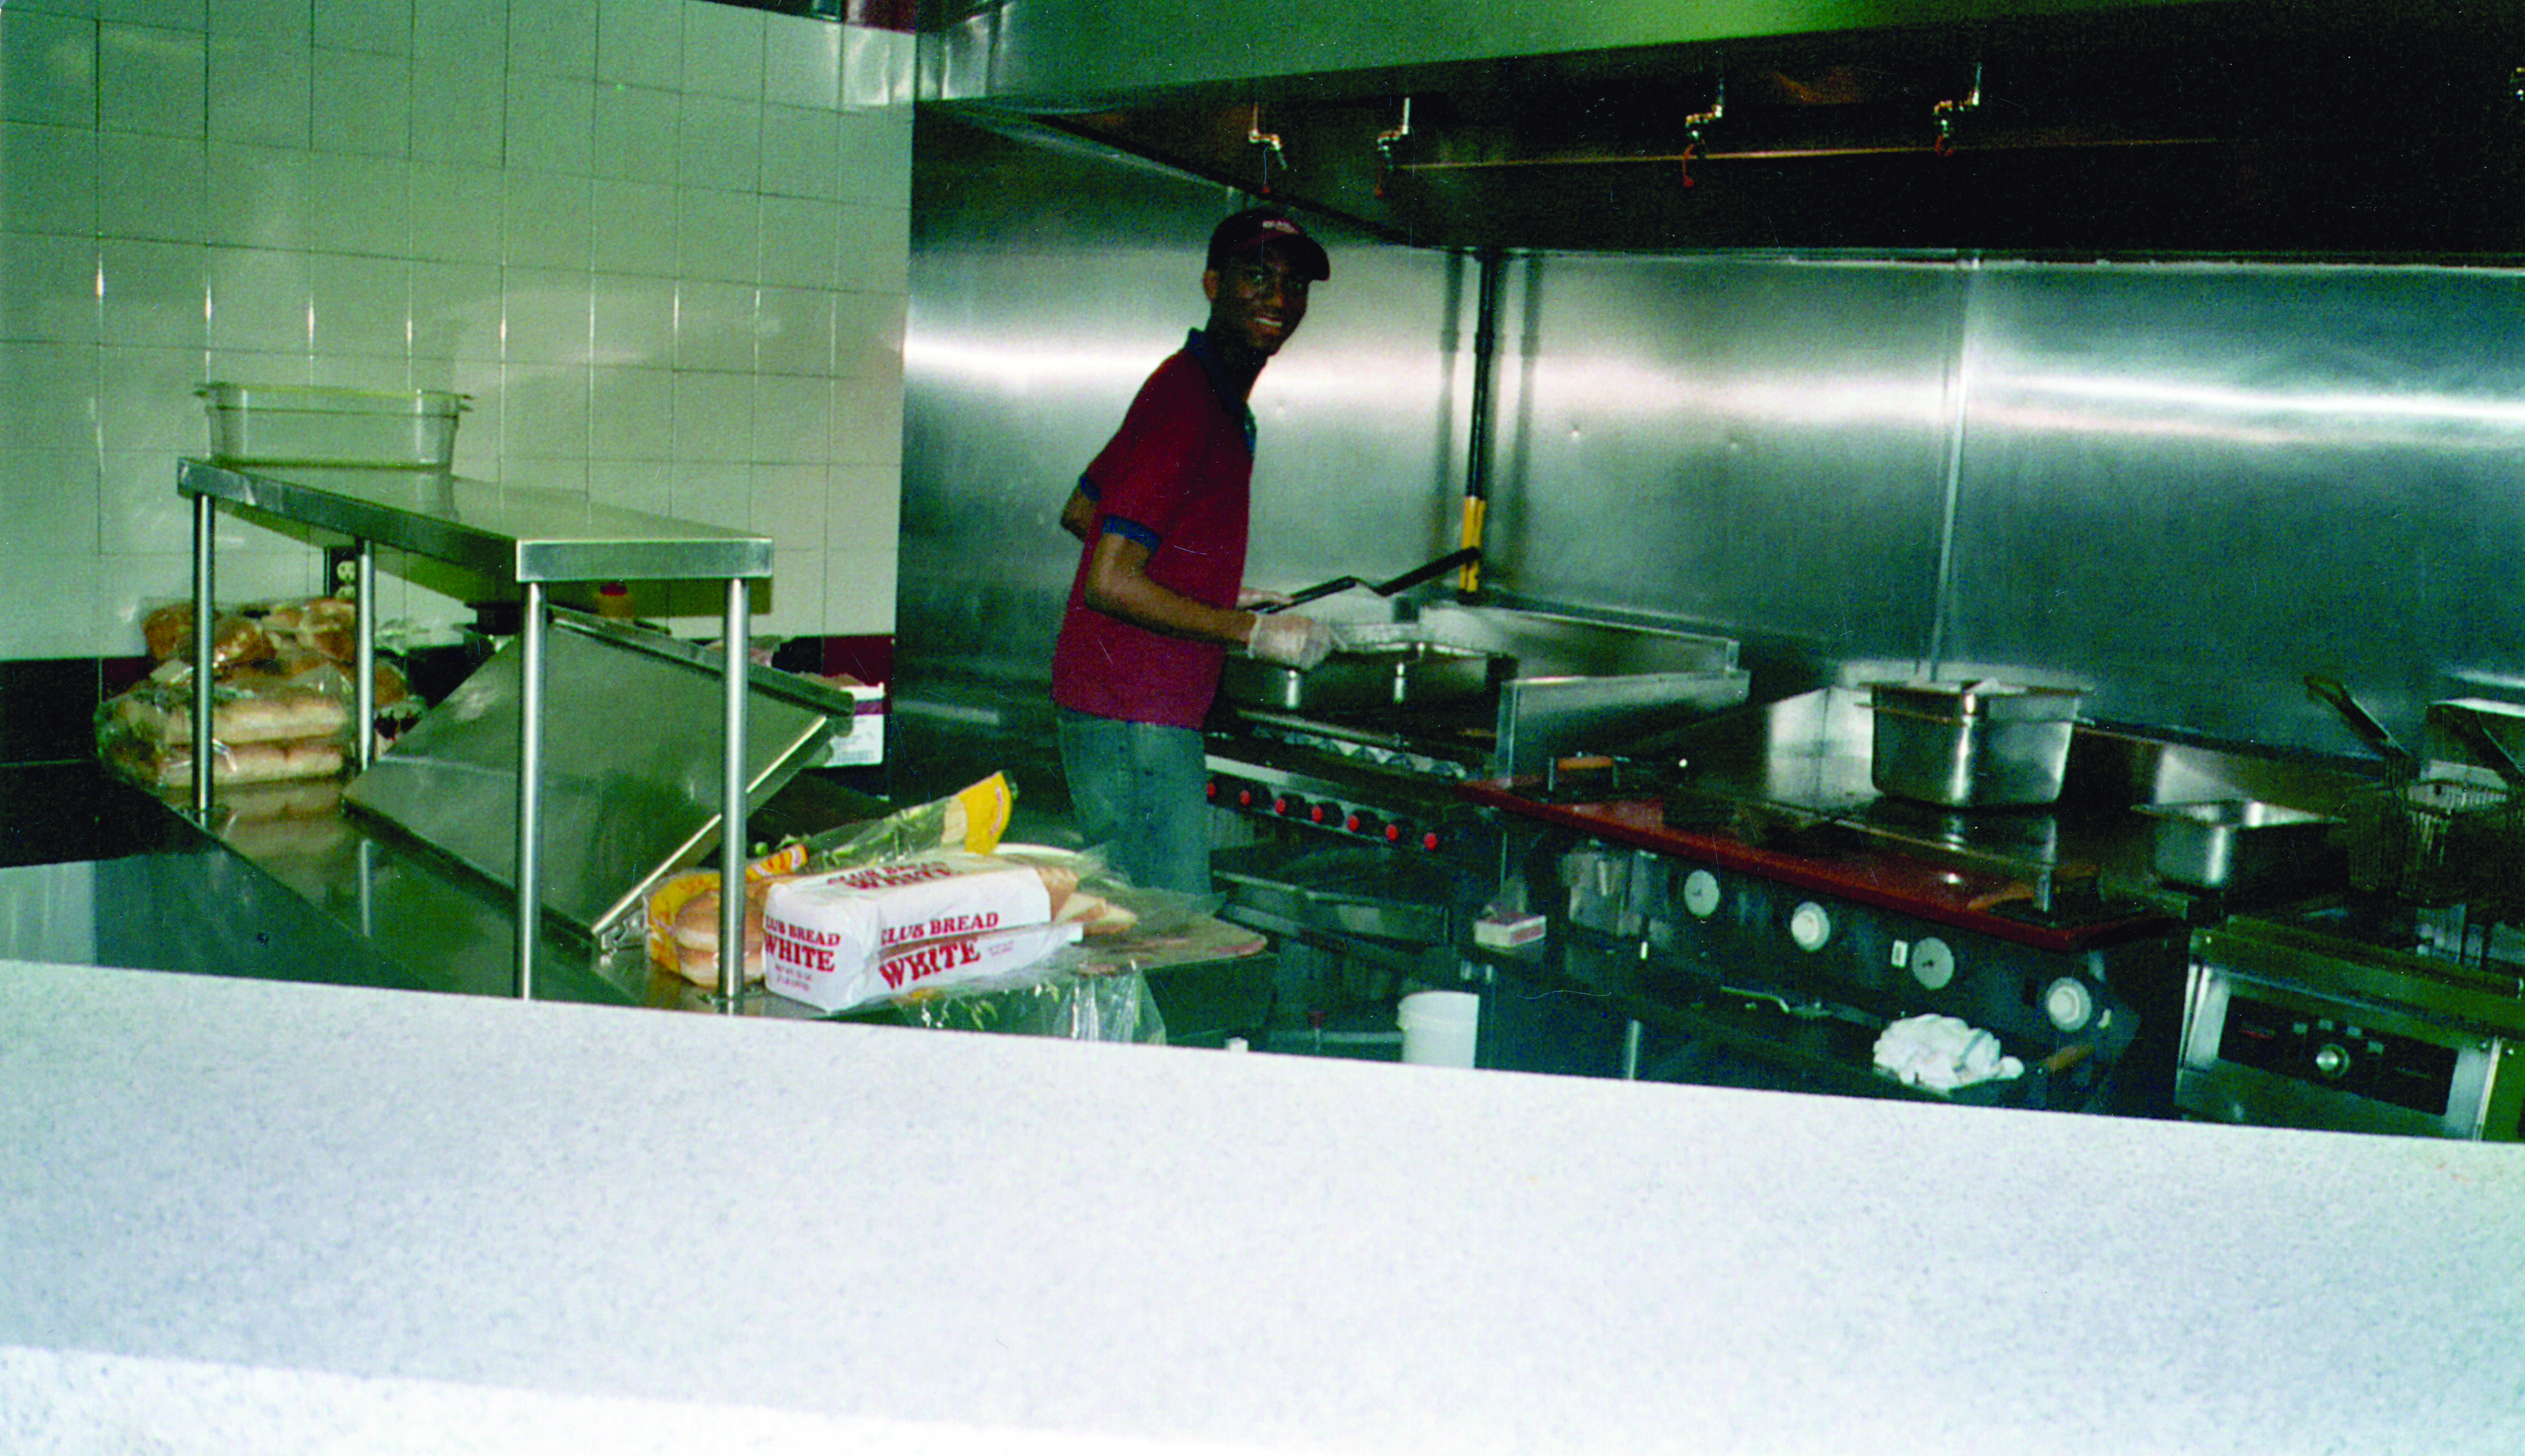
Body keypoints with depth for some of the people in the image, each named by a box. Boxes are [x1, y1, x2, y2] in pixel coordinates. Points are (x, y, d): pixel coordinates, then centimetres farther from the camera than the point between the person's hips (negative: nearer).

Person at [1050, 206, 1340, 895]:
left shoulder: (1220, 396, 14)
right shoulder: (1187, 403, -17)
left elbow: (1080, 513, 23)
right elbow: (1108, 584, -24)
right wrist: (1253, 631, -18)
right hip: (1134, 714, -10)